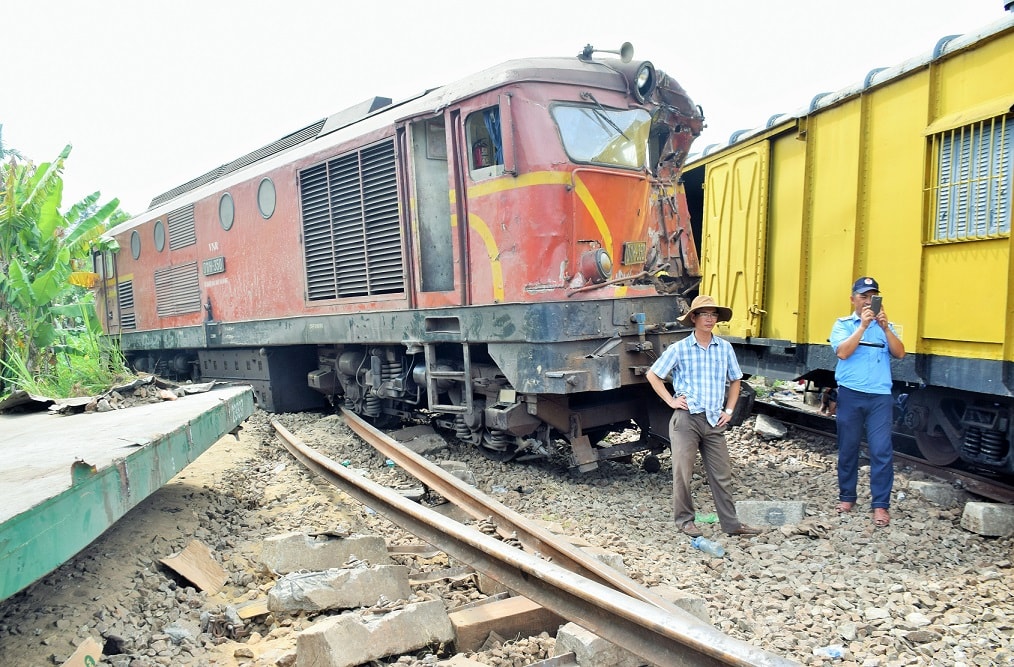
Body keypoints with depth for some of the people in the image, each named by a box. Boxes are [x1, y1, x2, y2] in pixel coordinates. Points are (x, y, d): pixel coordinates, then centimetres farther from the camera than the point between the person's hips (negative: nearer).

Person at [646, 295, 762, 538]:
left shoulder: (725, 348, 6)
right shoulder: (679, 349, -4)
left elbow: (735, 381, 19)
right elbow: (653, 375, 4)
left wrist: (729, 410, 10)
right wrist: (670, 400, -3)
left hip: (714, 420, 3)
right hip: (686, 419, -3)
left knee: (722, 474, 8)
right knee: (682, 473, 3)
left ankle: (731, 523, 17)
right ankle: (684, 520, 18)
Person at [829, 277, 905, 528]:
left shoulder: (885, 325, 11)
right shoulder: (843, 324, 4)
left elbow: (899, 353, -2)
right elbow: (843, 352, -12)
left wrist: (885, 327, -13)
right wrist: (863, 325, -16)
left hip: (880, 396, 1)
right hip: (850, 394, -1)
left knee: (882, 450, -5)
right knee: (848, 448, 8)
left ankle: (880, 504, 3)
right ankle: (847, 496, 22)